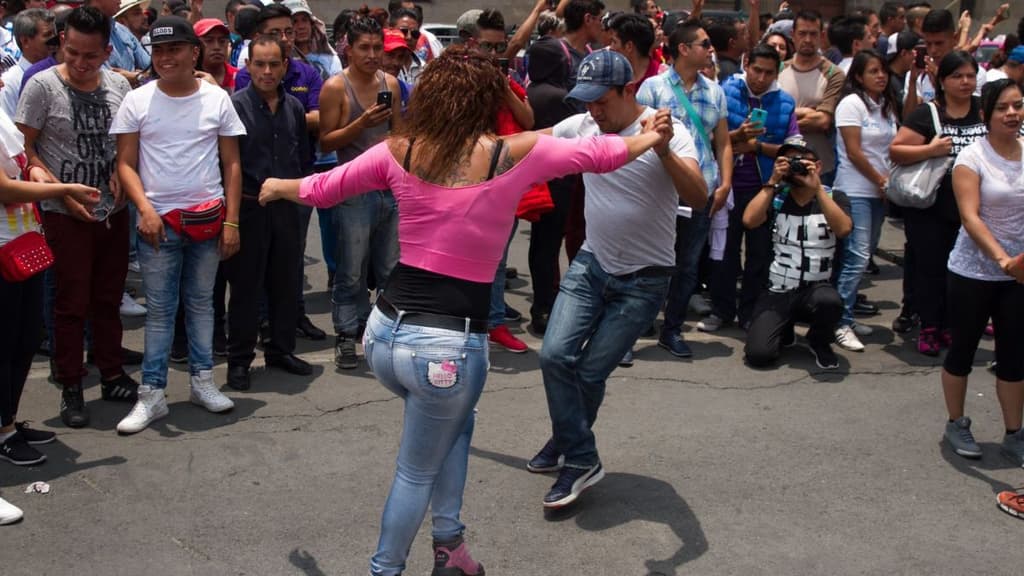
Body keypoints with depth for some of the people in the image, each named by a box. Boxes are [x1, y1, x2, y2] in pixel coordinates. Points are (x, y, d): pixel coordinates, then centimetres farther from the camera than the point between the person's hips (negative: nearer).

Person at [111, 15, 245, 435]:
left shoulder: (217, 99, 2)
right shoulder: (137, 101, 0)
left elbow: (231, 165, 4)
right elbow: (126, 164, 1)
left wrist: (231, 221, -2)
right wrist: (145, 208, -14)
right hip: (158, 221, -1)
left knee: (201, 302, 11)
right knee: (159, 309, 3)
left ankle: (202, 381, 22)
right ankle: (152, 394, 8)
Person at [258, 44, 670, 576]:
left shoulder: (399, 152, 2)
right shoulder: (516, 154, -7)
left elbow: (319, 189, 15)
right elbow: (599, 154, 9)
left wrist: (277, 186, 37)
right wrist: (649, 137, 29)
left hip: (385, 331, 5)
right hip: (448, 346, -4)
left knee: (456, 421, 32)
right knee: (417, 470, 18)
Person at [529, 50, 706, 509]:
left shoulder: (667, 132, -17)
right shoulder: (581, 126, -4)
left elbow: (699, 199, -31)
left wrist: (662, 149, -45)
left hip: (644, 279, -4)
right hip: (591, 264, 4)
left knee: (591, 372, -2)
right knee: (555, 354, -10)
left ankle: (568, 444, 27)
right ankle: (579, 459, 7)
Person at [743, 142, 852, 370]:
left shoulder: (834, 197, 2)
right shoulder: (775, 196, 4)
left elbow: (843, 229, -18)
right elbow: (749, 220, -14)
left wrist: (817, 188, -21)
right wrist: (773, 181, -13)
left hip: (816, 289, 0)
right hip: (777, 292, 1)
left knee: (829, 300, -38)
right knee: (758, 354, -20)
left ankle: (819, 342, -1)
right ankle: (784, 331, 19)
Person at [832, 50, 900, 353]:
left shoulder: (887, 105, 14)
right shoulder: (852, 103, -8)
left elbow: (893, 147, 14)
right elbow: (853, 152, -12)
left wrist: (890, 181, -1)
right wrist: (880, 180, -6)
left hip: (879, 191, 7)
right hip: (856, 191, -7)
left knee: (863, 257, 8)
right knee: (857, 257, -13)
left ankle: (845, 315, 16)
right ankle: (841, 323, -8)